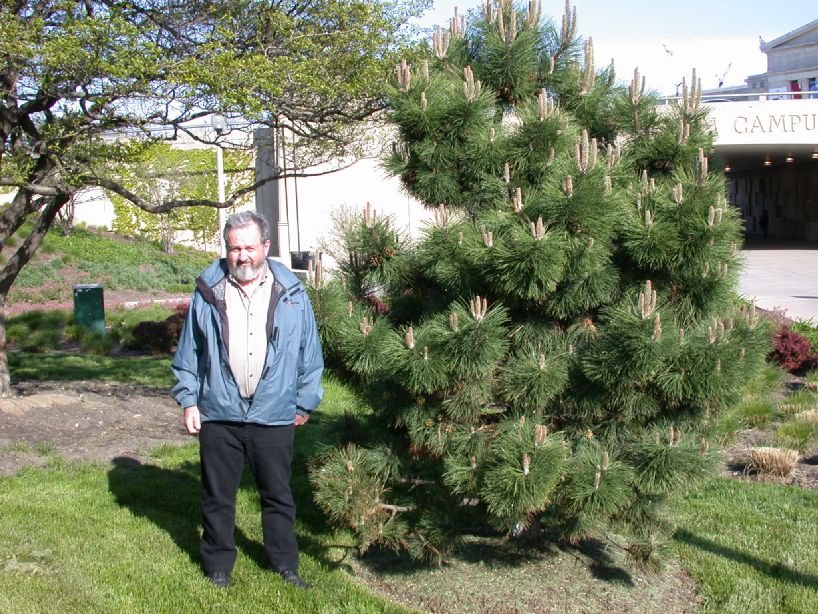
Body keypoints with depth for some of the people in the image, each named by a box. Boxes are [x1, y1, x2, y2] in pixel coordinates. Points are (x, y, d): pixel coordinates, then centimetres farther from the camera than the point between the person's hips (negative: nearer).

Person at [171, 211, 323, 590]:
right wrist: (188, 401, 4)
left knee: (278, 495, 13)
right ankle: (218, 565, 29)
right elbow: (189, 352, 7)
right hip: (218, 416, 1)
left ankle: (285, 564, 28)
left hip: (274, 416, 0)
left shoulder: (290, 293, 0)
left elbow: (309, 354, 6)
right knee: (218, 496, 12)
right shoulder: (208, 292, 0)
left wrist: (305, 402, 7)